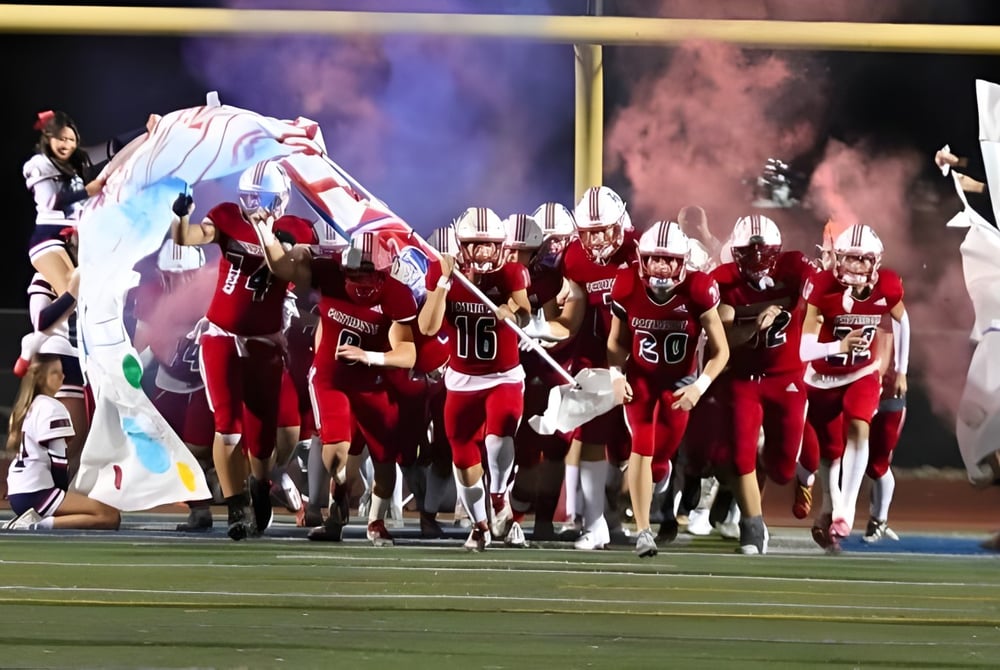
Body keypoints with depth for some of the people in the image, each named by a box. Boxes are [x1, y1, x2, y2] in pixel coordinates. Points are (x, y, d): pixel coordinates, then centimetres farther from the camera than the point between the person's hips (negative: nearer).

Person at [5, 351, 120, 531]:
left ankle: (38, 519, 7)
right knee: (111, 517, -16)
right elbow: (57, 459, -14)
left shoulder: (26, 407, 19)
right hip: (35, 493, -10)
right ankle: (40, 525, -20)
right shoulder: (52, 408, -9)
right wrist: (64, 495, -2)